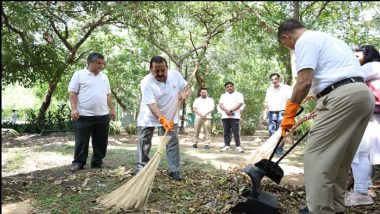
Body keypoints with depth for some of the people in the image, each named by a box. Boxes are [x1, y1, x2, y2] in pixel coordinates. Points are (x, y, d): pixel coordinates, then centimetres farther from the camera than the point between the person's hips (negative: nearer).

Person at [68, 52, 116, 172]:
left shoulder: (104, 77, 15)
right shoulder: (79, 75, -1)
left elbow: (108, 95, 19)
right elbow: (72, 93, -6)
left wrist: (112, 109, 13)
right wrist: (74, 109, -15)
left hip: (102, 115, 5)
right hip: (84, 115, -5)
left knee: (101, 141, 10)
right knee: (81, 141, 2)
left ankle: (97, 161, 22)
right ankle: (78, 162, 14)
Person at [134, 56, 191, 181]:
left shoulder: (175, 74, -13)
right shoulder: (146, 82, -26)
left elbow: (188, 88, 0)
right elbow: (152, 104, -34)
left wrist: (185, 94, -25)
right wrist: (162, 119, -48)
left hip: (170, 116, 3)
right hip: (149, 116, -2)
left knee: (173, 142, 0)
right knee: (144, 143, 5)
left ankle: (174, 170, 9)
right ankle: (141, 168, 22)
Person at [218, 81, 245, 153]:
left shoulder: (238, 94, 8)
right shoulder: (223, 95, 19)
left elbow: (240, 104, -5)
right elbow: (220, 104, 5)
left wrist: (231, 110, -14)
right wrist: (227, 110, -14)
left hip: (235, 116, -4)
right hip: (225, 116, 4)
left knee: (236, 132, -6)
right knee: (226, 132, 5)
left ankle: (238, 146, -3)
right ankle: (227, 145, 11)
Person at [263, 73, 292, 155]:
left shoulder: (286, 88, 1)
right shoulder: (269, 90, 18)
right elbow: (266, 103, 22)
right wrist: (265, 113, 15)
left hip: (282, 113, -5)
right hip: (271, 113, 5)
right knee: (272, 132, 3)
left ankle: (280, 149, 1)